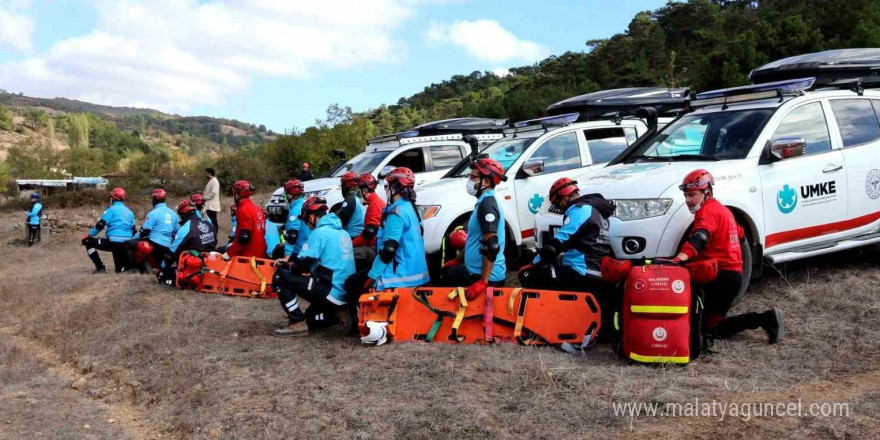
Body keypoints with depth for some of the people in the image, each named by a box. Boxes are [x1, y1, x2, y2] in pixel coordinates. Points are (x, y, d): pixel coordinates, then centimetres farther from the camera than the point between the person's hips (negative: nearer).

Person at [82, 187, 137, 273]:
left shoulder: (112, 209, -2)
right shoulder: (129, 212, 18)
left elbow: (100, 225, -8)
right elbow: (133, 230, 20)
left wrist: (88, 236, 2)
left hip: (114, 242, -7)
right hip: (126, 245, 7)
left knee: (88, 242, 10)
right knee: (121, 269, 18)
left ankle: (100, 267, 3)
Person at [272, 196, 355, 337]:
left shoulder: (319, 232, -10)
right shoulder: (343, 232, 15)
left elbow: (301, 265, -10)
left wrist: (286, 265, 11)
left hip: (332, 292, -9)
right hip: (346, 293, 9)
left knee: (280, 276, -2)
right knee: (311, 319, 29)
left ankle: (298, 323, -4)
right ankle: (339, 312, 9)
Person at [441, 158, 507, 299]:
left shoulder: (487, 205, -19)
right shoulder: (484, 202, 12)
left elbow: (491, 246, -26)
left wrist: (483, 282, -28)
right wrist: (458, 260, 29)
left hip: (487, 277, -10)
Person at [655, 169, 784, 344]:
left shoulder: (707, 211, -10)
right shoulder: (721, 209, 20)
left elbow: (699, 239, -29)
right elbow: (739, 233, 34)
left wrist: (678, 259, -44)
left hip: (720, 275, -10)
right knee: (714, 327, 9)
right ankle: (765, 319, 3)